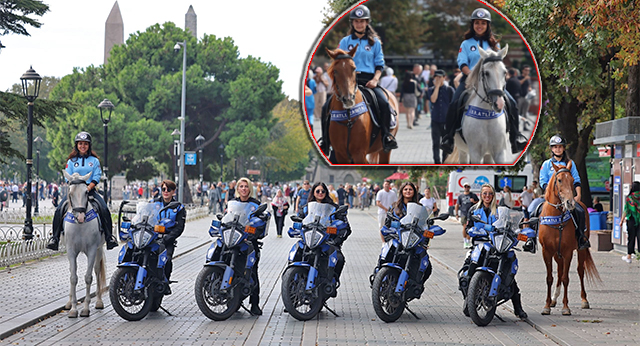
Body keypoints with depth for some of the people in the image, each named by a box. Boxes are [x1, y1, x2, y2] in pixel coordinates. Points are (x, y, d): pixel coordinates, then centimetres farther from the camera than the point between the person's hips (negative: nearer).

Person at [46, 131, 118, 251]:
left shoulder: (94, 161, 9)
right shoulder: (71, 161, 11)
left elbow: (96, 178, 2)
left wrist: (87, 188, -15)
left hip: (90, 190, -1)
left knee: (104, 210, -24)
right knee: (59, 210, -21)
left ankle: (109, 237, -19)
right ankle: (55, 237, -15)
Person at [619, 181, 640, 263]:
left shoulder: (629, 198, -8)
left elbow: (626, 210, -7)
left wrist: (622, 220, 1)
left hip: (632, 220, -1)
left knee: (631, 238, 6)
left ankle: (629, 256, 12)